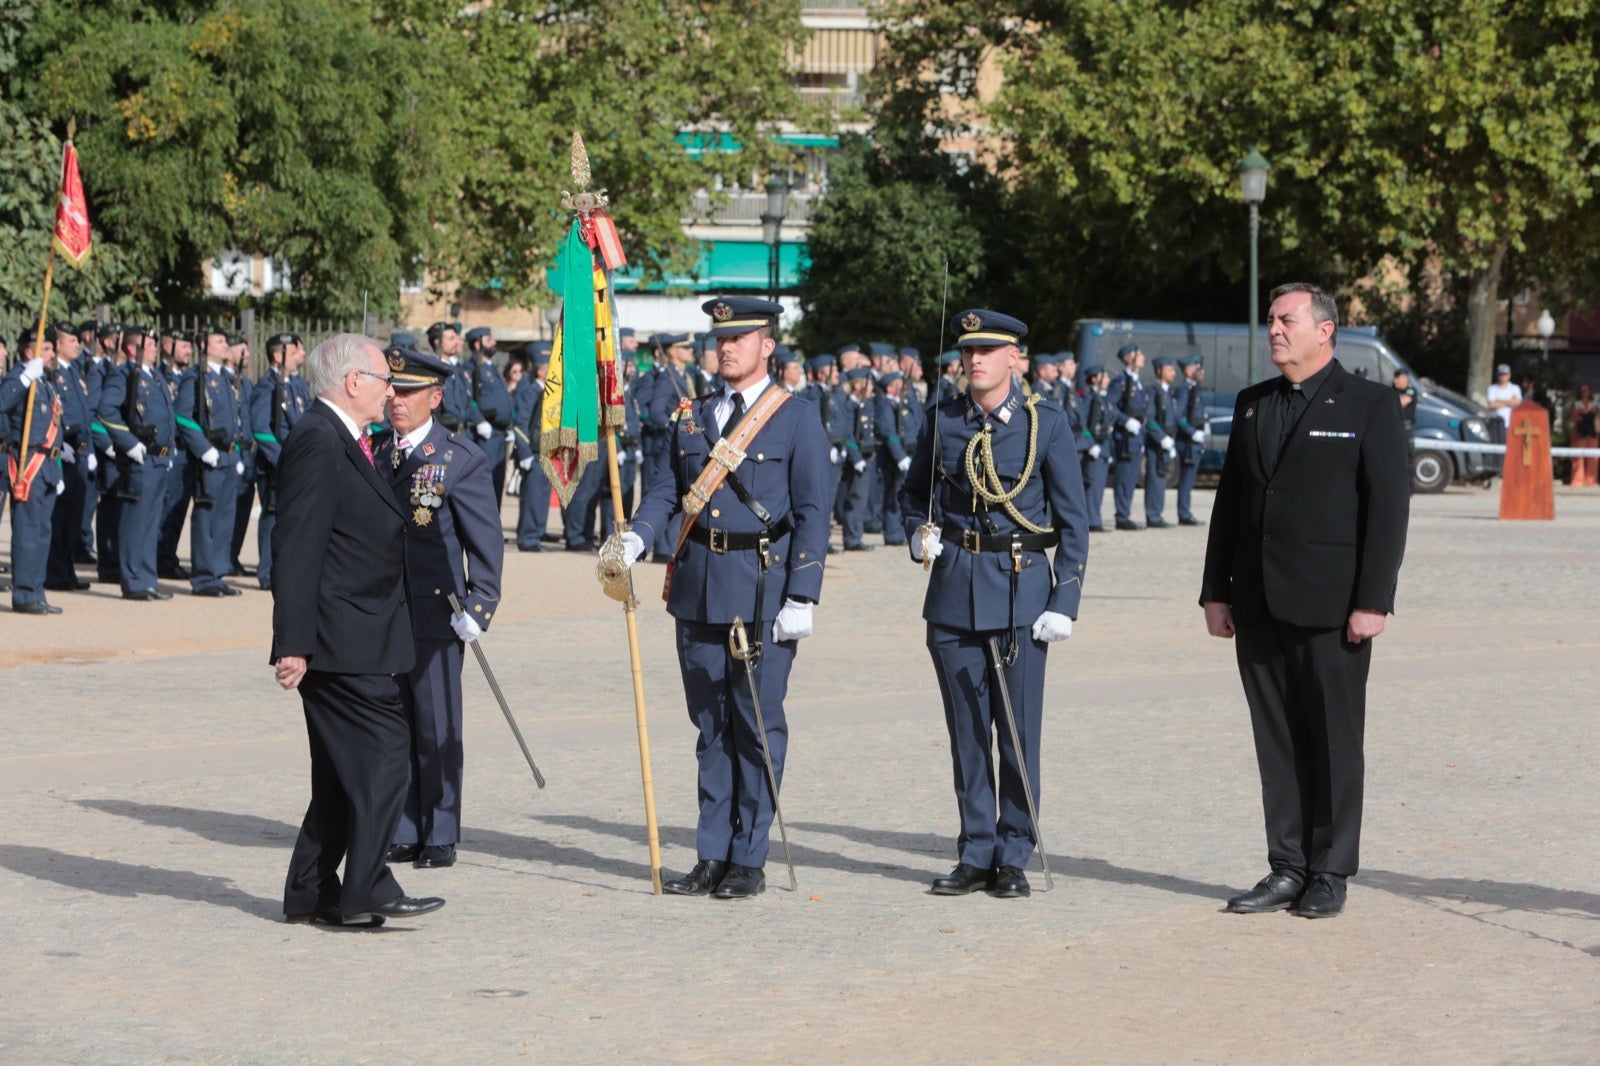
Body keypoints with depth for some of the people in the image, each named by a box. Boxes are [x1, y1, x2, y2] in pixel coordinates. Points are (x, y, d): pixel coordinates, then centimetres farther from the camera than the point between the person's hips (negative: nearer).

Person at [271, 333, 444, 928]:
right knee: (382, 749, -12)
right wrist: (293, 643, -24)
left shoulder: (343, 442, 19)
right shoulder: (317, 441, -14)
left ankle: (312, 893, 16)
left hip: (360, 638, 11)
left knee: (345, 769, 12)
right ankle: (366, 889, -11)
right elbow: (298, 548, -20)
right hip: (342, 641, -11)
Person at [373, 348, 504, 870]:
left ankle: (441, 837, 11)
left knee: (437, 729, 2)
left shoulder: (462, 459, -5)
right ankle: (403, 834, 16)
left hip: (435, 611, -5)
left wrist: (479, 607, -12)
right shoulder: (373, 450, 9)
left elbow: (486, 542, -5)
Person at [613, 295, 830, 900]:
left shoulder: (797, 418, -1)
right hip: (698, 588, 5)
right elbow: (666, 491, 10)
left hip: (764, 589, -5)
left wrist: (802, 599, -12)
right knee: (710, 725, 9)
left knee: (758, 725, -1)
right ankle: (712, 857, 15)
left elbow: (812, 513, -5)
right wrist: (635, 538, -11)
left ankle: (749, 861, 6)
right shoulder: (692, 418, 14)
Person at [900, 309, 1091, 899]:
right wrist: (918, 534, 0)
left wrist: (1065, 601, -7)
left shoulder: (1046, 422, -2)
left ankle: (1014, 857, 8)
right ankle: (975, 854, 14)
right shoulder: (944, 420, 6)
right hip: (954, 590, 3)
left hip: (1021, 589, -3)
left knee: (1018, 732, -1)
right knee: (966, 731, 6)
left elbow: (1073, 520, 0)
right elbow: (913, 492, 21)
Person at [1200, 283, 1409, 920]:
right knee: (1277, 744, 8)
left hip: (1330, 607, -5)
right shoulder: (1253, 406, 14)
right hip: (1259, 605, 5)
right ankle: (1287, 870, 14)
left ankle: (1330, 875, 9)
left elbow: (1388, 506, -7)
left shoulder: (1370, 405, -2)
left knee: (1335, 743, 2)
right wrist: (1216, 592, 9)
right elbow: (1229, 501, 15)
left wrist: (1373, 601, -13)